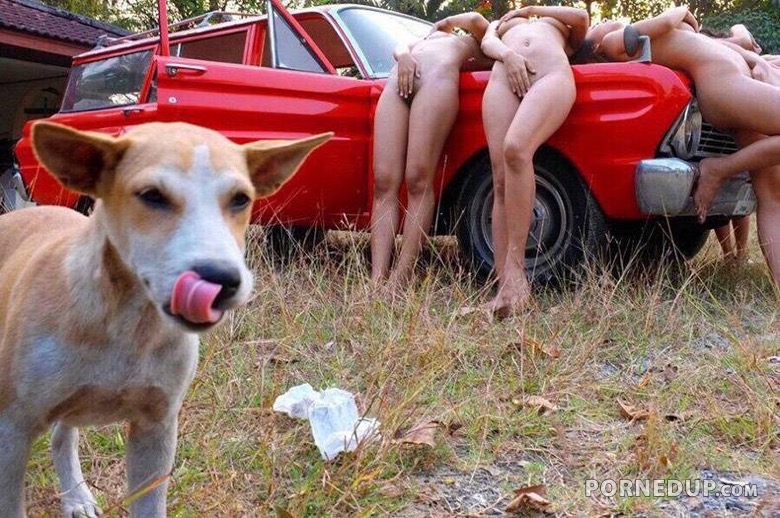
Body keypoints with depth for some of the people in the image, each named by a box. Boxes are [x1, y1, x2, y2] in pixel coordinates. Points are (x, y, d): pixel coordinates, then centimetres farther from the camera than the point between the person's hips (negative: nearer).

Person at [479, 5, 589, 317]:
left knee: (515, 149, -33)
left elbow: (581, 16, 18)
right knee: (501, 181, -18)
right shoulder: (501, 23, 40)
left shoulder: (564, 28, 40)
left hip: (553, 75, -2)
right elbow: (487, 43, 19)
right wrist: (508, 55, -3)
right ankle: (504, 285, -25)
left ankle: (515, 268, -33)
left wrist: (532, 10, 27)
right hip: (503, 77, 2)